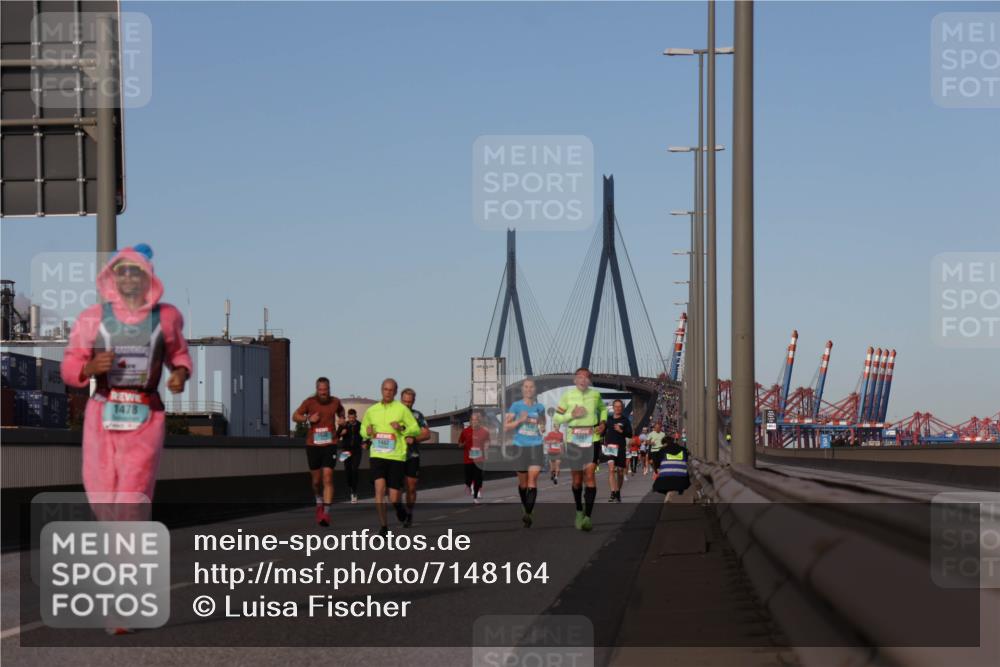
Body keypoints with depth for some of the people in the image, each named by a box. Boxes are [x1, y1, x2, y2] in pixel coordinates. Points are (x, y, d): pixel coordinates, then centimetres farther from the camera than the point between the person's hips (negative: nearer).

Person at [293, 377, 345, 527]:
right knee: (316, 480, 10)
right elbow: (295, 416, 3)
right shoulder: (310, 402, -3)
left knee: (328, 478, -13)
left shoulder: (335, 402, 2)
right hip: (313, 445, 1)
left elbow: (341, 411, 26)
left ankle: (326, 512, -13)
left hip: (330, 445, 0)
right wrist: (308, 419, -13)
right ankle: (319, 502, 40)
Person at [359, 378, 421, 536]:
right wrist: (367, 432, -2)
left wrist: (402, 428, -15)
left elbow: (416, 429, 4)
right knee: (379, 488, -18)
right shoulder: (371, 410, 9)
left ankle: (398, 506, 36)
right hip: (377, 456, 2)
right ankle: (383, 526, -7)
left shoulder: (402, 409, 0)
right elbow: (363, 430, 22)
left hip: (396, 457, -2)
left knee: (393, 498, -3)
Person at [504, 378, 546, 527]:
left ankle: (528, 514, -23)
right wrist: (520, 420, -15)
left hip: (536, 446, 0)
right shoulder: (516, 406, 2)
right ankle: (525, 507, 34)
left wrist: (543, 429, 1)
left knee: (533, 479, -15)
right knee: (522, 481, 9)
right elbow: (506, 426, -2)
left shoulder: (540, 407, 8)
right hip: (520, 446, 0)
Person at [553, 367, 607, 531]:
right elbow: (557, 418, 2)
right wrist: (572, 414, -14)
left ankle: (587, 517, -17)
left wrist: (603, 422, 5)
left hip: (592, 439, -1)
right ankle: (579, 511, 31)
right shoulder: (567, 395, 0)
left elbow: (603, 408, 23)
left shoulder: (595, 394, 3)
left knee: (589, 475, -13)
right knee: (577, 479, 9)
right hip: (574, 440, 1)